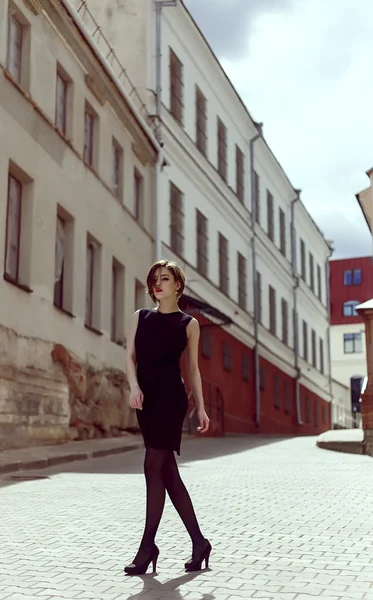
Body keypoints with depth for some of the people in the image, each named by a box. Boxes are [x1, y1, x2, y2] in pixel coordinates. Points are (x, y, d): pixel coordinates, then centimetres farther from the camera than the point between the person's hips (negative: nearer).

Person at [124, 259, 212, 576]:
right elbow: (131, 356, 7)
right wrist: (134, 387, -10)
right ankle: (199, 542, 15)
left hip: (171, 396, -5)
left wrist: (201, 407, 2)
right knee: (168, 472, 6)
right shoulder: (141, 317, 15)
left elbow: (193, 368, 7)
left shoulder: (188, 323, 6)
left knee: (154, 467, -10)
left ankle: (148, 545, 0)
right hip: (146, 397, 5)